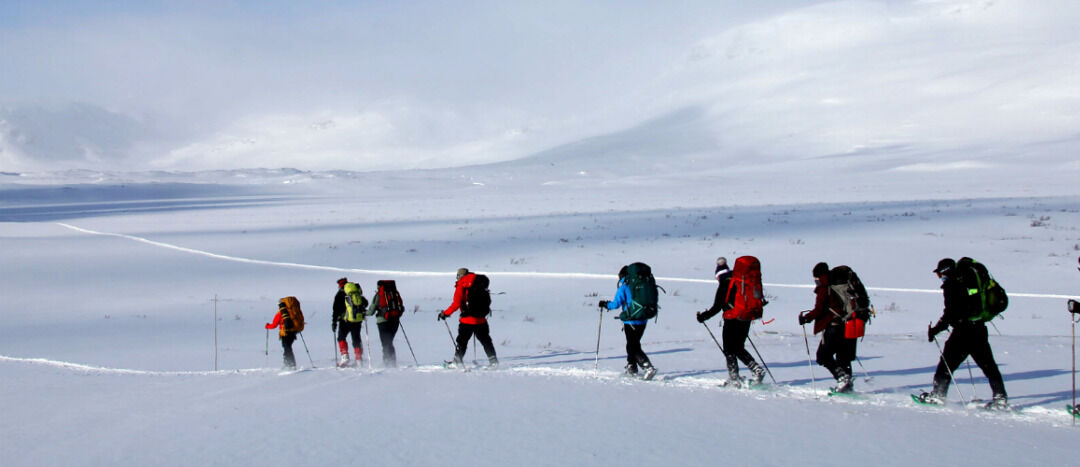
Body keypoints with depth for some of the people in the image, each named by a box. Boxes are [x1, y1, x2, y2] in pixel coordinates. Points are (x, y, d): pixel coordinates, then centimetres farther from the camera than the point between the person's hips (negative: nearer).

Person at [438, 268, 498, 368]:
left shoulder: (461, 286, -5)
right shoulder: (480, 284, 11)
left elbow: (456, 304, -12)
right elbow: (488, 301, 15)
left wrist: (445, 313, -4)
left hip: (467, 319, -5)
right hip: (481, 319, 5)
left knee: (462, 340, 7)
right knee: (485, 340, 12)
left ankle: (457, 361, 8)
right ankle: (493, 360, 9)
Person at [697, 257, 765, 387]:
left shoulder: (724, 285, -10)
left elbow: (716, 307, -11)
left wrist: (702, 316, 1)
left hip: (732, 321, -7)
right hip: (745, 320, 7)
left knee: (729, 351, 4)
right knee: (739, 349, 19)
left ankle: (734, 378, 2)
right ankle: (757, 370, 7)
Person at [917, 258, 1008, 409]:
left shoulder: (951, 286, -9)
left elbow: (950, 313, -15)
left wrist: (935, 329, -10)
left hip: (962, 331, -7)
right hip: (980, 330, 7)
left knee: (947, 363, 4)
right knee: (989, 365, 8)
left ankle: (938, 395, 8)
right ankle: (1000, 398, 4)